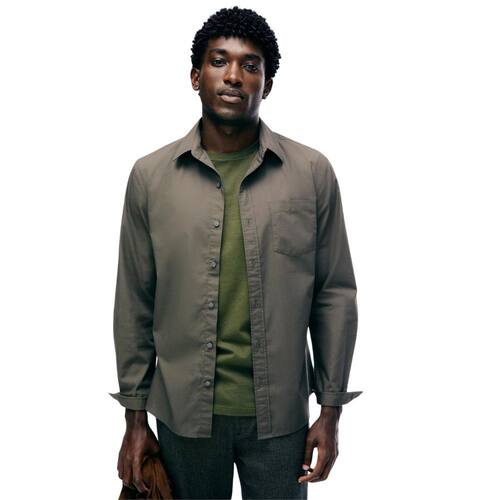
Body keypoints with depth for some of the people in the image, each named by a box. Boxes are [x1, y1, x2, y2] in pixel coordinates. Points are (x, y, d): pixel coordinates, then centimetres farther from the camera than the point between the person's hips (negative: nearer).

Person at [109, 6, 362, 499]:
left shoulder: (312, 172, -5)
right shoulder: (149, 175, -3)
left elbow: (334, 295, -1)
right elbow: (135, 303, 1)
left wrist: (331, 410, -1)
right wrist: (135, 416, 3)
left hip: (280, 412, 0)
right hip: (183, 410, 1)